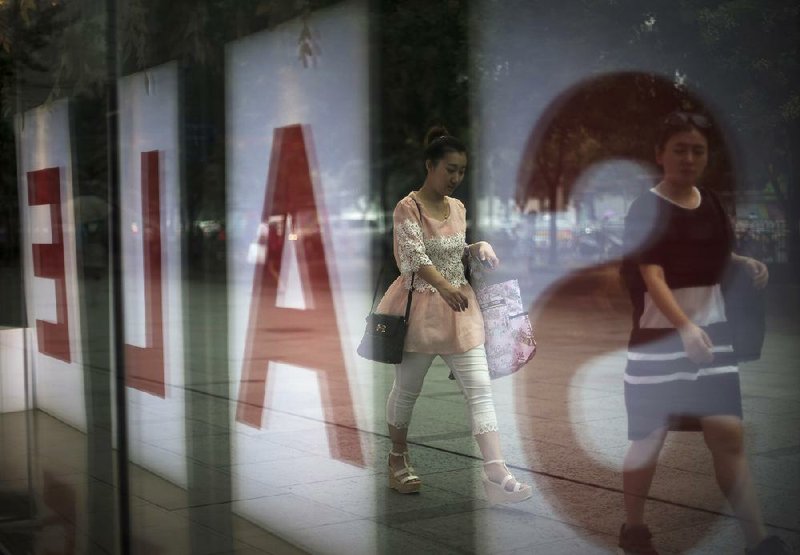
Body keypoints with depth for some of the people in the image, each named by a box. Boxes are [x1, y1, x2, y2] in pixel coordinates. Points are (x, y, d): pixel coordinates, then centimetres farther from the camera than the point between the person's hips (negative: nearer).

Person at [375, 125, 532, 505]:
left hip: (459, 307, 5)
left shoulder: (458, 208, 10)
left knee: (480, 388, -6)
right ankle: (398, 460, 33)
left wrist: (477, 249, 0)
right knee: (407, 389, 11)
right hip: (420, 306, -5)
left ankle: (495, 474, -9)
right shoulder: (408, 208, -10)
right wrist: (444, 286, -42)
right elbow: (416, 256, -25)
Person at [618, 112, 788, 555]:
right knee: (650, 436, 5)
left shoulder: (711, 203, 7)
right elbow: (653, 277, -23)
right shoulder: (646, 209, -12)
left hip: (712, 329, 5)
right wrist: (685, 327, -37)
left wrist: (745, 263, 3)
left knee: (729, 433, 1)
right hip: (660, 334, -5)